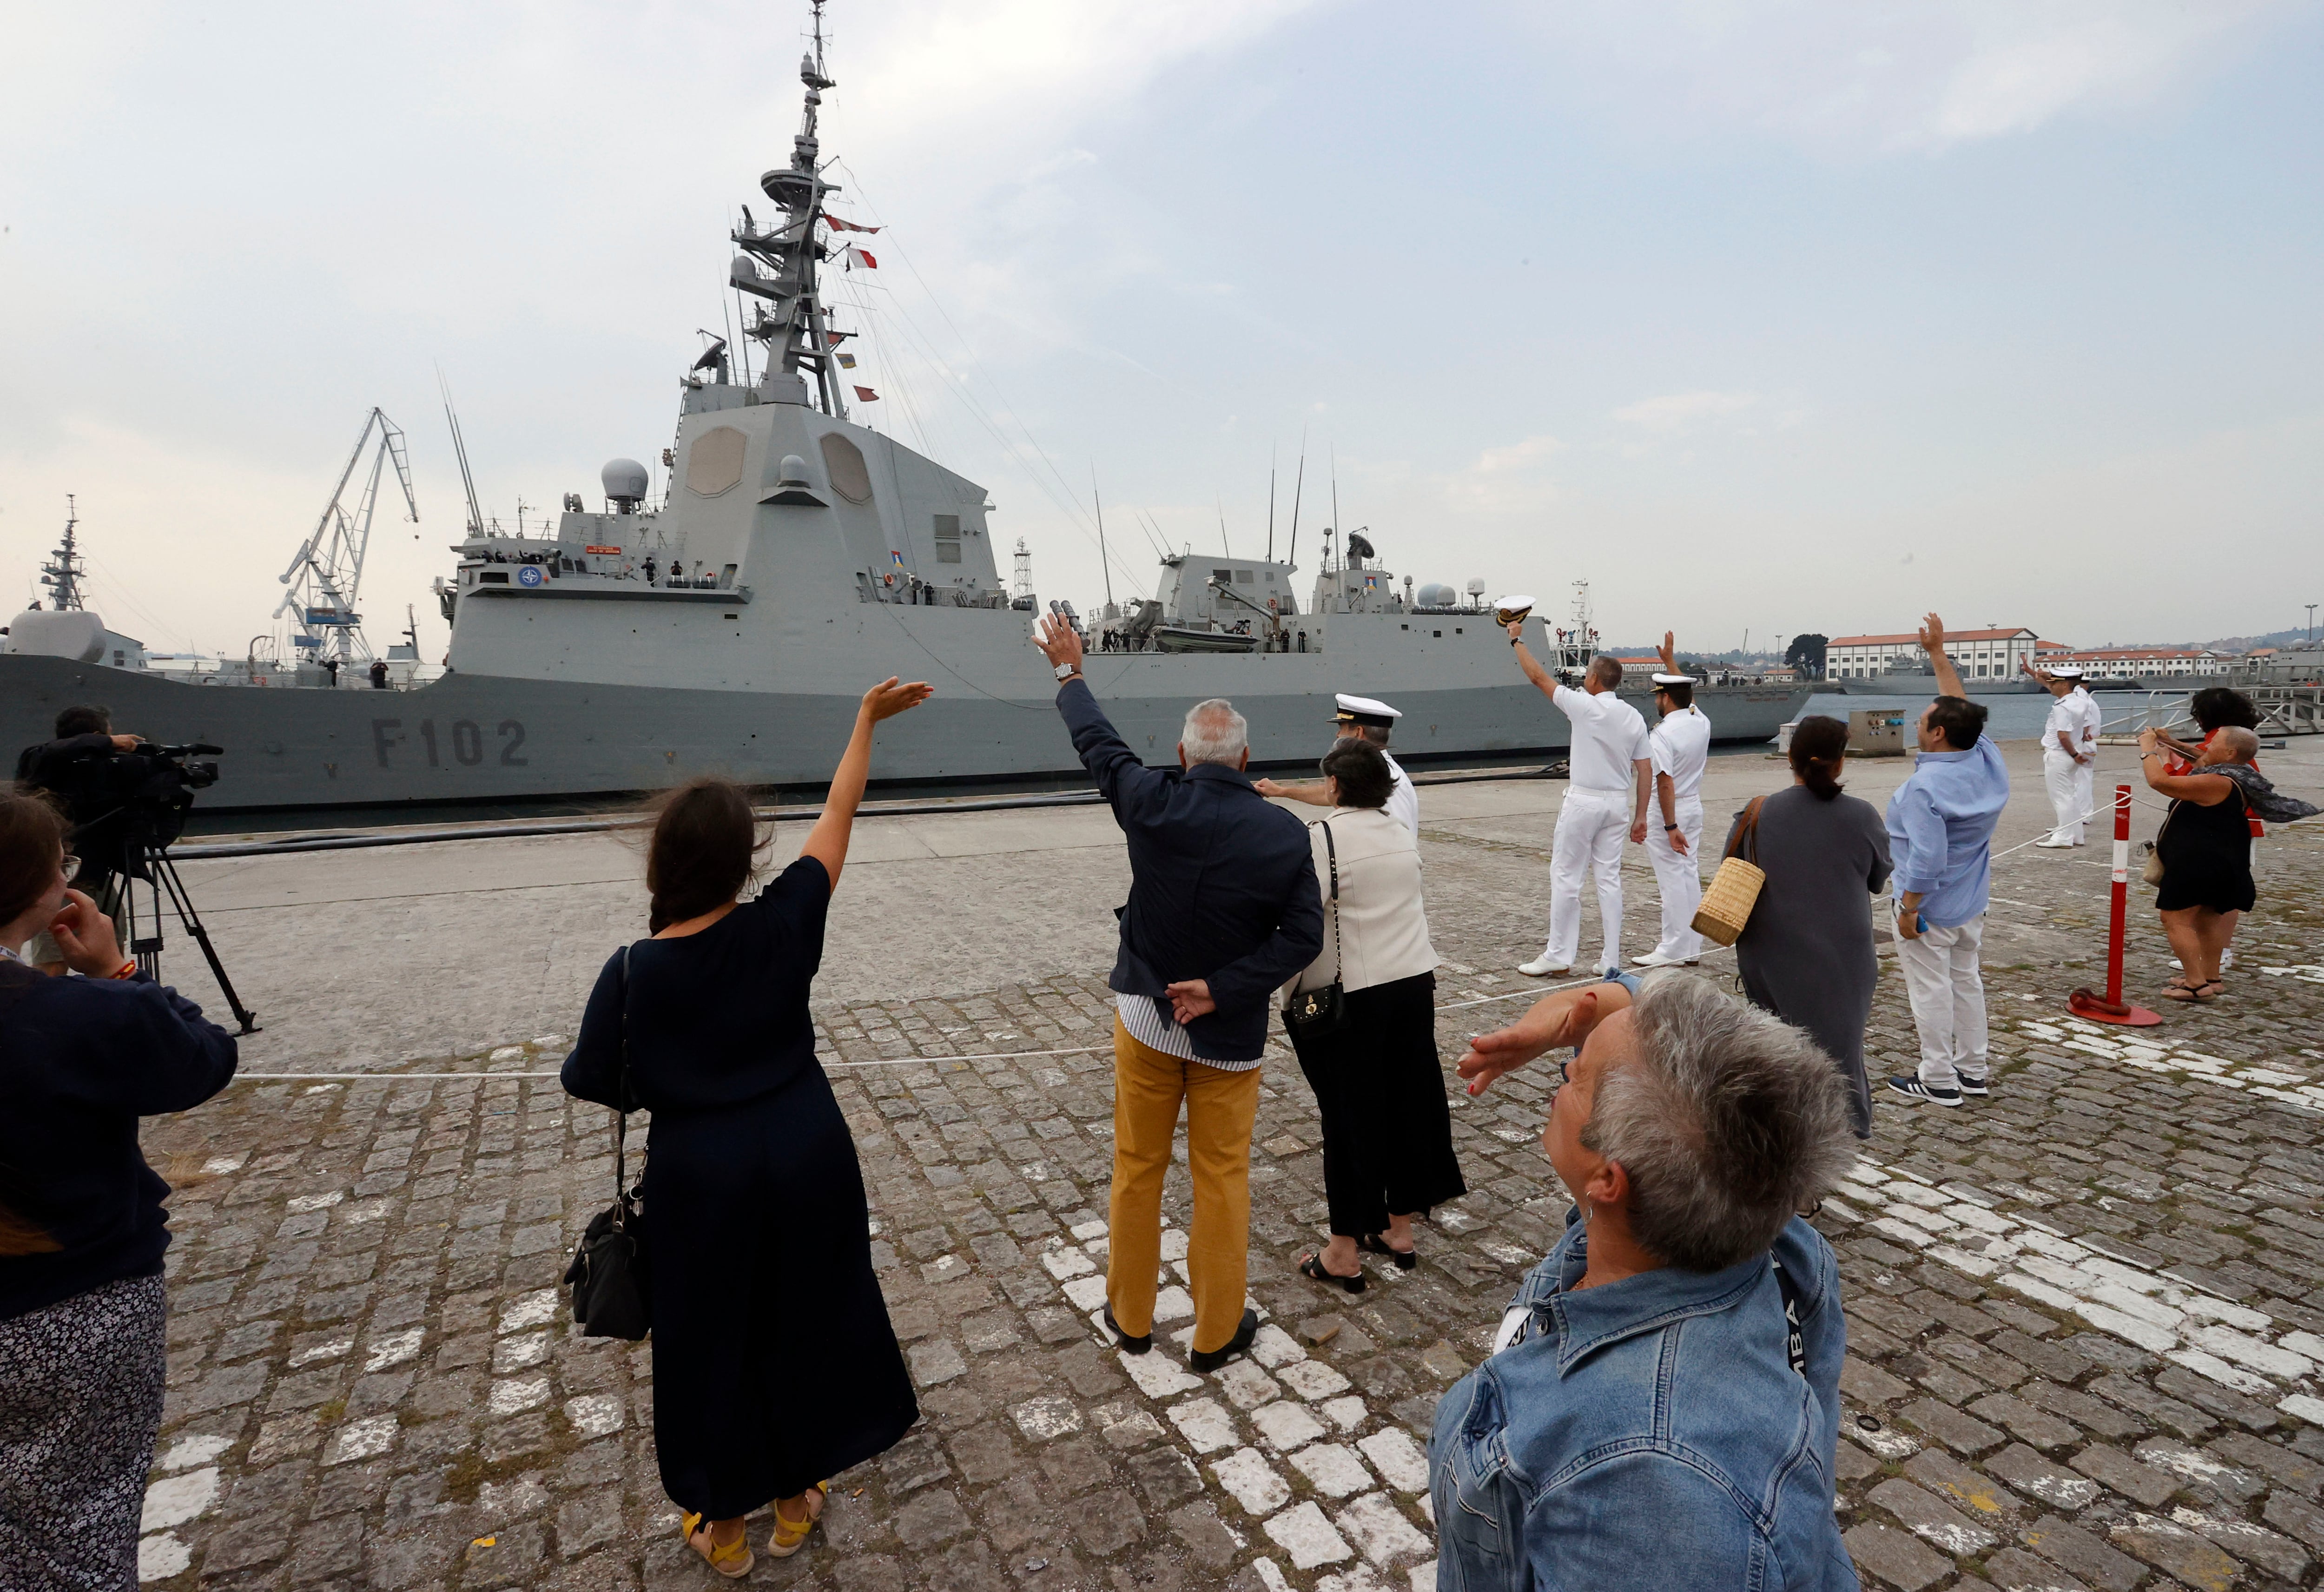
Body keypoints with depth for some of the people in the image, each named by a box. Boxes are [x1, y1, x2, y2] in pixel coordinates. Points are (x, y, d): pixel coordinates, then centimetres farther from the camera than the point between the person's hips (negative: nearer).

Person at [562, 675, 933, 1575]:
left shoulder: (633, 974, -18)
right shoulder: (782, 926, -15)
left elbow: (591, 1088, -7)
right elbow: (839, 813, -6)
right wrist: (867, 719, 4)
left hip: (701, 1175, -1)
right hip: (806, 1159, 2)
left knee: (711, 1343, 20)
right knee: (805, 1321, 22)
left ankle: (724, 1528, 41)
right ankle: (795, 1503, 42)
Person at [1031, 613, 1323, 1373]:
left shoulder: (1154, 804, -15)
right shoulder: (1286, 833, -13)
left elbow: (1098, 745, 1)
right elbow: (1303, 935, -13)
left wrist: (1069, 671, 17)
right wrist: (1223, 989, -14)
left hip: (1146, 1016, 1)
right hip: (1230, 1031, 0)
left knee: (1137, 1169, 16)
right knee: (1222, 1179, 12)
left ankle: (1130, 1317, 34)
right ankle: (1217, 1333, 27)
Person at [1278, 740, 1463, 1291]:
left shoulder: (1321, 838, -15)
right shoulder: (1403, 832, 7)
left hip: (1349, 998, -6)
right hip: (1414, 983, 7)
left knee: (1349, 1119, 3)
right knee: (1408, 1104, 15)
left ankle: (1344, 1254, 16)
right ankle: (1399, 1230, 31)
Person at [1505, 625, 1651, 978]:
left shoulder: (1585, 706, -11)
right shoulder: (1634, 718, 6)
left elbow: (1539, 678, -3)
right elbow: (1646, 770, 7)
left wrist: (1517, 640, 9)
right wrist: (1641, 816, 13)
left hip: (1583, 800, -6)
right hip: (1618, 802, 6)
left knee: (1565, 876, 1)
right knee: (1610, 878, 9)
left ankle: (1558, 956, 3)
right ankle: (1612, 959, 12)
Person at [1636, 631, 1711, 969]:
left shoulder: (1662, 734, -20)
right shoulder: (1701, 721, 2)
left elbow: (1665, 783, -25)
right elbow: (1685, 693, 23)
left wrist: (1670, 827, -23)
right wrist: (1670, 660, 31)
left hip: (1667, 812, -8)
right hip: (1694, 807, 8)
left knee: (1672, 879, -3)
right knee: (1690, 876, 13)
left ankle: (1673, 950, 4)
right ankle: (1692, 947, 21)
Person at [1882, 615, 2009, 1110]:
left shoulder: (1924, 787, -26)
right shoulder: (1986, 760, -4)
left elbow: (1926, 858, -28)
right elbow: (1960, 705, 10)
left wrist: (1908, 908, -18)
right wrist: (1938, 652, 14)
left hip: (1932, 907, -8)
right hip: (1972, 903, 8)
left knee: (1932, 989, 3)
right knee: (1966, 980, 19)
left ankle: (1938, 1080, 13)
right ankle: (1973, 1071, 29)